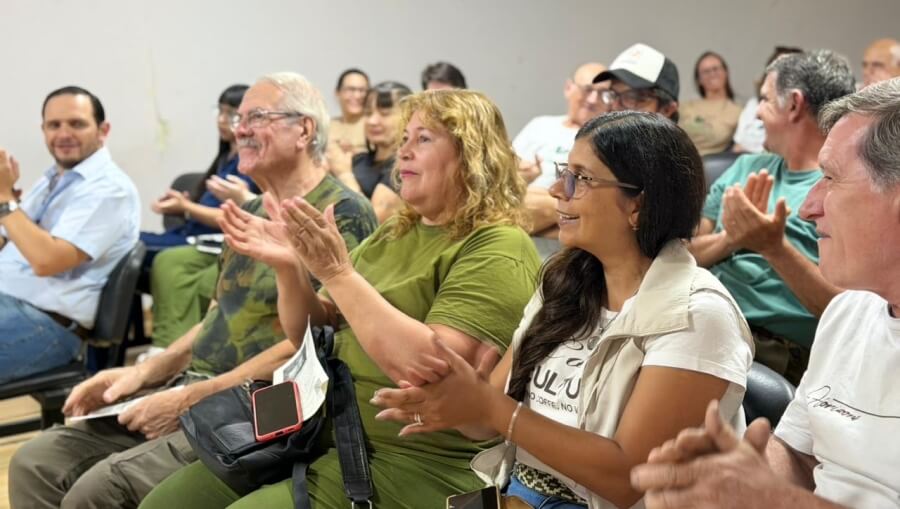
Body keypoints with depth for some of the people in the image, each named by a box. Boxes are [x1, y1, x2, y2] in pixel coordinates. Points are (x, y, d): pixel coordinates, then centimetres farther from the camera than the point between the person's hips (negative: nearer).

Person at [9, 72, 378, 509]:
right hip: (193, 391, 9)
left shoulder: (341, 215, -10)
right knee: (37, 463, -4)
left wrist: (191, 399, -17)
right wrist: (145, 372, 7)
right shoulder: (251, 212, 18)